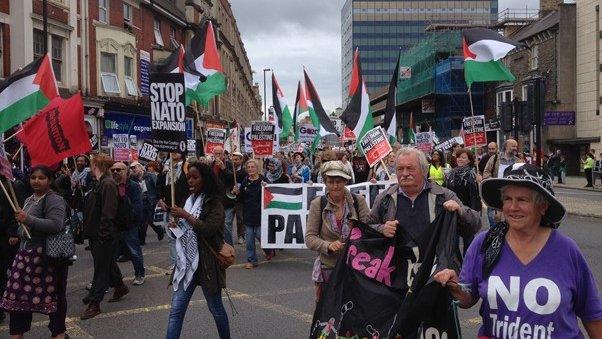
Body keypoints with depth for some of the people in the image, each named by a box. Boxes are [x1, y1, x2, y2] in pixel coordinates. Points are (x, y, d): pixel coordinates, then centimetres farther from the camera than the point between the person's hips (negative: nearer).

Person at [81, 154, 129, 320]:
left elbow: (108, 213, -25)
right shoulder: (101, 183, 12)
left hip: (104, 236, -10)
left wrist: (103, 235, -25)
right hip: (96, 234, 10)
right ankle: (120, 286, 38)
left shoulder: (108, 184, -19)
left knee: (101, 268, -2)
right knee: (107, 263, 21)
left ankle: (94, 303, 4)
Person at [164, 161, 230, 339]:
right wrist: (175, 228, 0)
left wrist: (185, 215, -20)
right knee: (176, 310, 1)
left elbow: (208, 229, -25)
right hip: (187, 262, 6)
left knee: (216, 308, 10)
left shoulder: (214, 204, -9)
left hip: (207, 263, -6)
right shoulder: (189, 201, 11)